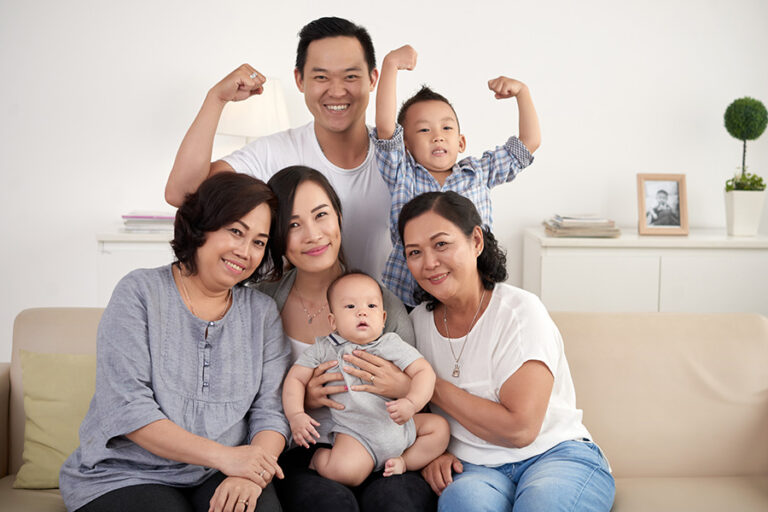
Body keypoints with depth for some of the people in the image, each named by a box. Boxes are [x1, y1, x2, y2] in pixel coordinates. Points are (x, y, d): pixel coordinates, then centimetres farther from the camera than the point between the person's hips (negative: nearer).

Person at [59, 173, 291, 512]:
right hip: (124, 475, -2)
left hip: (218, 481, 2)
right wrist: (224, 456, -20)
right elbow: (126, 408, -13)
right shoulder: (139, 292, -4)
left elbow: (270, 411, 3)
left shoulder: (262, 312, 8)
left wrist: (251, 476, -19)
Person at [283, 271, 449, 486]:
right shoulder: (323, 350, 3)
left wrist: (411, 403, -24)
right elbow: (295, 378, 5)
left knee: (439, 426, -4)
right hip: (356, 433, -3)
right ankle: (319, 456, 3)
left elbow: (423, 371, -4)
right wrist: (295, 415, -13)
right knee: (344, 470, -29)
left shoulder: (392, 345, 2)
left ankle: (404, 462, 2)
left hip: (398, 425, 4)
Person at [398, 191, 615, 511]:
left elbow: (520, 429, -18)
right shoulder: (418, 322, 6)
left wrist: (431, 386, -13)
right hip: (476, 468, 2)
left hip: (556, 454, -2)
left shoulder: (520, 311, -11)